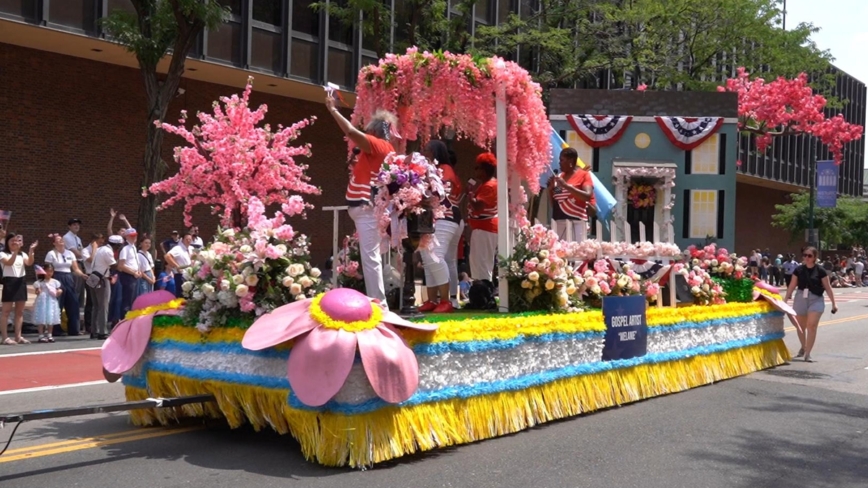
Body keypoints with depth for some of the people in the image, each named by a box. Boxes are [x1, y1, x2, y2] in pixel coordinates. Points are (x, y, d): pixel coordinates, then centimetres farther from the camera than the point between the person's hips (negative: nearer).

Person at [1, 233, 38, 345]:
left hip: (21, 282, 6)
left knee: (20, 311, 8)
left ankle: (18, 336, 14)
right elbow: (9, 263, -23)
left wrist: (31, 250, -22)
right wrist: (16, 250, -32)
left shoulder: (22, 254, 11)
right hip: (9, 282, -6)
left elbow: (29, 263, -7)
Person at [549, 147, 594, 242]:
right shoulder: (560, 176, 17)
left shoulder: (584, 175, 1)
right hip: (557, 221, 5)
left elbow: (588, 196, -15)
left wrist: (566, 185, -17)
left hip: (575, 222, -5)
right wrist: (551, 188, 4)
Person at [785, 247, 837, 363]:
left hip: (816, 300, -3)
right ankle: (803, 347, 38)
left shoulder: (820, 271, -4)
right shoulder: (799, 270, 2)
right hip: (800, 299, 3)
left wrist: (833, 303, 0)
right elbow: (792, 286, 6)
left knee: (812, 326, -13)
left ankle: (808, 353, -7)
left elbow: (827, 287, 0)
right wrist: (785, 300, 5)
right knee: (800, 326, 13)